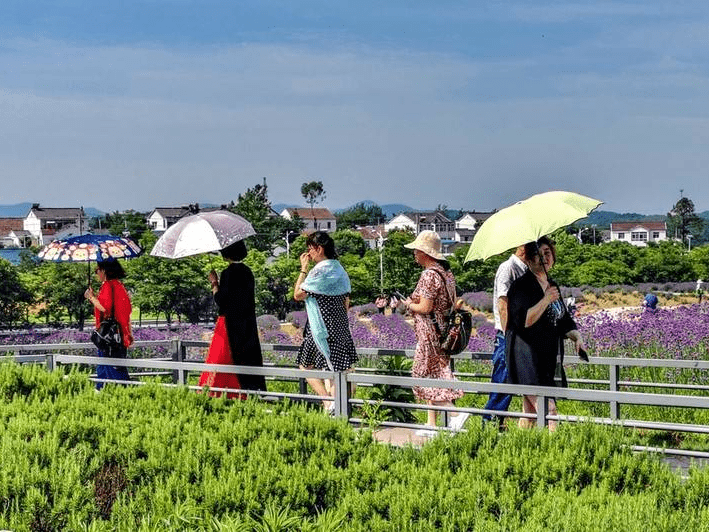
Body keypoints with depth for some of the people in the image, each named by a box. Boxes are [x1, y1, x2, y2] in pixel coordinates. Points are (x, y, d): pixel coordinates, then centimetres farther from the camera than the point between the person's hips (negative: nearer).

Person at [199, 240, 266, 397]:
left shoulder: (229, 273, -14)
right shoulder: (247, 272, 8)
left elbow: (220, 301, -16)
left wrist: (214, 283, -3)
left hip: (230, 325, -7)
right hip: (248, 325, 7)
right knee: (249, 362, 9)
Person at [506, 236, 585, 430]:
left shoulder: (552, 286, 17)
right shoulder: (520, 286, -9)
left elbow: (563, 319, 24)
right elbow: (524, 321, -20)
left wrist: (577, 336, 6)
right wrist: (546, 300, -22)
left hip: (549, 359, 8)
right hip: (528, 357, -8)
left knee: (530, 412, 10)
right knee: (548, 409, -16)